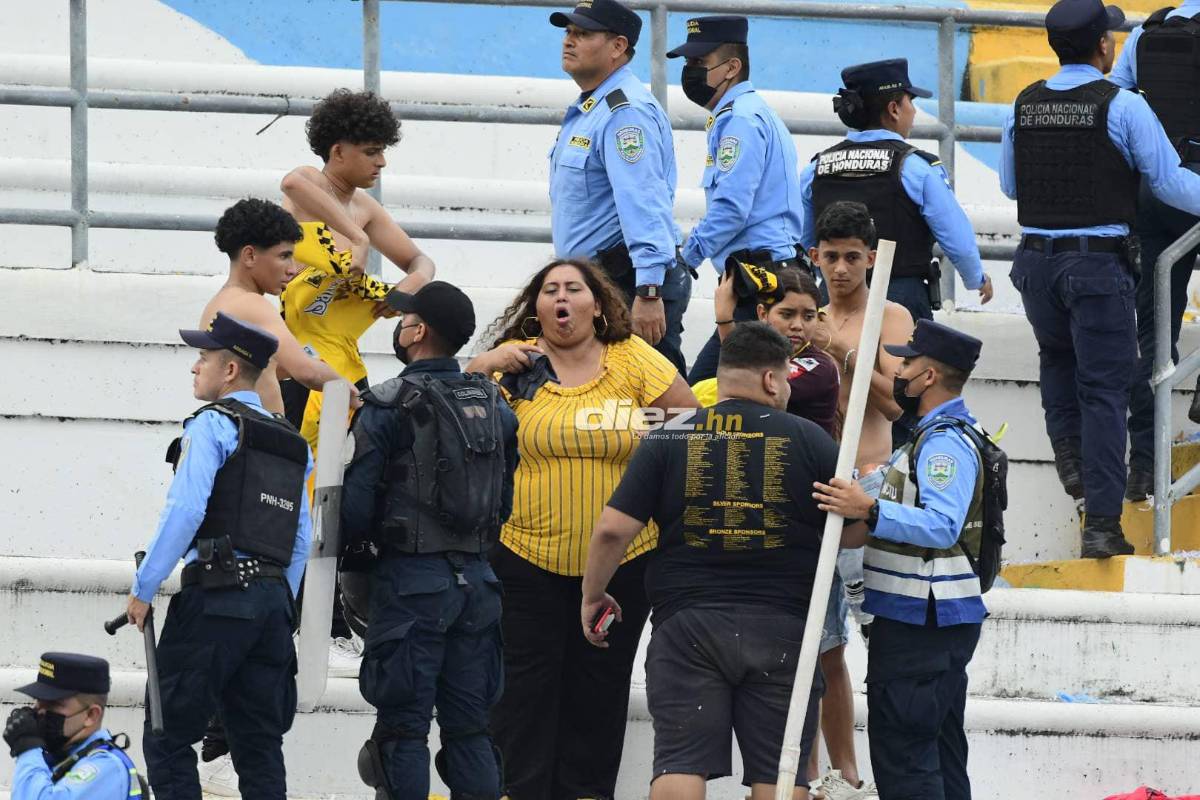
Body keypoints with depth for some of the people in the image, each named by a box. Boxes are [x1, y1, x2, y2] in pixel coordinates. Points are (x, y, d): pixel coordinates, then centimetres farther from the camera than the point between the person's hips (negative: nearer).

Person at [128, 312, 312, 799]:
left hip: (217, 597, -7)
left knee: (168, 739, -3)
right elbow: (301, 540, 19)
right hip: (273, 602, 7)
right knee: (259, 746, 8)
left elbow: (185, 510, -15)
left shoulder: (213, 426, -4)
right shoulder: (291, 443, 19)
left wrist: (144, 589, -10)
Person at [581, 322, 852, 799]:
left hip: (687, 623, 0)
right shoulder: (808, 439, 0)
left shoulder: (669, 441, 1)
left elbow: (612, 530, -3)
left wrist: (592, 595, 12)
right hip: (781, 629, 0)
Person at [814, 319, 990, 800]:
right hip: (947, 618, 11)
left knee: (901, 755, -12)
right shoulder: (955, 434, 17)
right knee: (941, 753, 14)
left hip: (917, 621, -11)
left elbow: (943, 525, -33)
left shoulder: (945, 444, -18)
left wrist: (871, 511, -43)